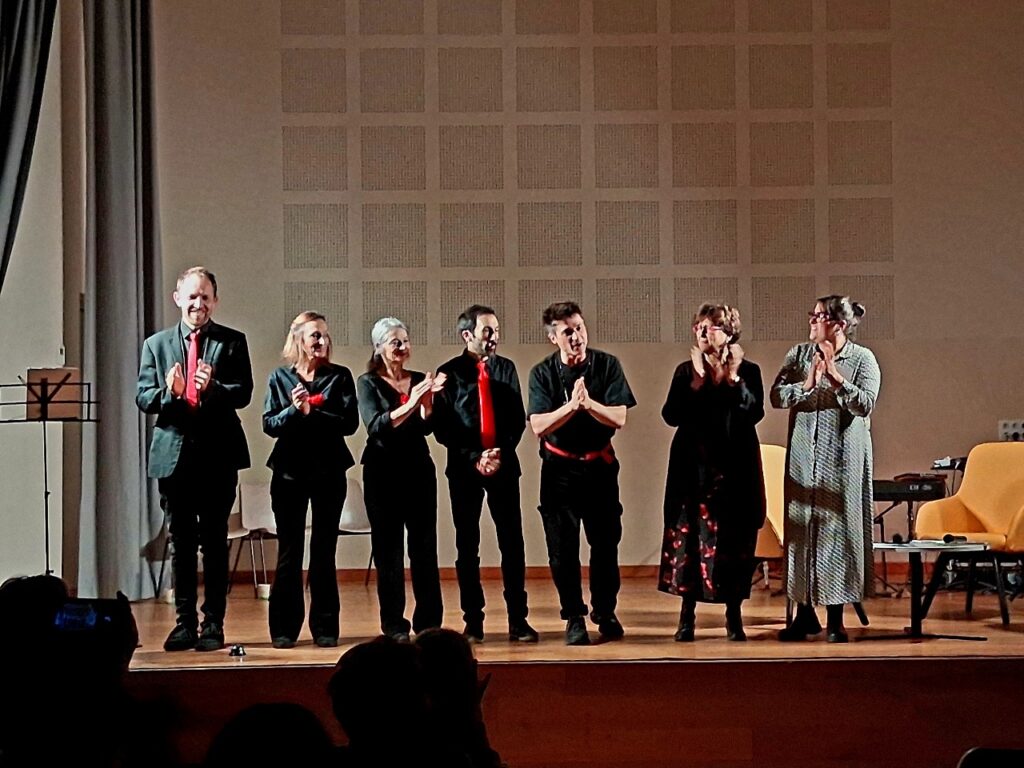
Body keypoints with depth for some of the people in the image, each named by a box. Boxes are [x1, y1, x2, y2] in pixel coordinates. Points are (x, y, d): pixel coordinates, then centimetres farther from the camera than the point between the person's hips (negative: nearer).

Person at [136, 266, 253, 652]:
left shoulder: (232, 342, 3)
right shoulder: (156, 344, 9)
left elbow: (243, 394, -6)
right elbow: (143, 398, 4)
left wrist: (212, 388, -25)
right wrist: (170, 393, -17)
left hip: (218, 456, -2)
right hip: (174, 454, 2)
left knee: (215, 541, 2)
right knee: (181, 542, 6)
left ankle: (213, 623, 7)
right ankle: (185, 622, 12)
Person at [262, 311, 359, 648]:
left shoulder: (340, 376, 3)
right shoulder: (280, 377, 5)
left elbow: (350, 422, -8)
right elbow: (269, 424, -1)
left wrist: (312, 411, -17)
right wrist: (294, 409, -18)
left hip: (328, 471, 0)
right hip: (289, 471, 0)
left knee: (324, 551, 4)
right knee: (289, 551, 3)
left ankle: (325, 627, 9)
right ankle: (284, 628, 8)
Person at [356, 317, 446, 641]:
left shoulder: (419, 380, 8)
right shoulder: (369, 383, 0)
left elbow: (426, 426, -1)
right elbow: (376, 425, -14)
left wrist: (427, 399, -19)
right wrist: (410, 403, -24)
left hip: (418, 468, 3)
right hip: (383, 471, -3)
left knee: (425, 545, 1)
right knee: (388, 548, 0)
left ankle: (428, 622, 6)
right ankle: (394, 625, 4)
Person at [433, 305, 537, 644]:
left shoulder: (506, 368, 7)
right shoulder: (449, 373, -2)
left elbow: (518, 419, 5)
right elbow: (442, 428, -4)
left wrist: (502, 453, -9)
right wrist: (474, 458, -12)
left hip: (504, 463, 2)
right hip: (464, 466, -2)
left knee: (512, 543, -1)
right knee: (467, 545, 4)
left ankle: (518, 619, 5)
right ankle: (473, 621, 11)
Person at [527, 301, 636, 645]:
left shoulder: (607, 365, -5)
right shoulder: (542, 373, -5)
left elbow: (619, 418, -10)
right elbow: (538, 426, -13)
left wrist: (588, 402, -27)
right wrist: (571, 405, -27)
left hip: (599, 465, 0)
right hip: (559, 468, 0)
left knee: (605, 543, 5)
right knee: (562, 548, 1)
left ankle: (606, 613, 21)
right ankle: (574, 618, 12)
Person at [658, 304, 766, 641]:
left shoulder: (748, 371, 3)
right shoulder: (685, 371, 7)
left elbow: (755, 413, -11)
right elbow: (671, 415, -6)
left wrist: (734, 379, -18)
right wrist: (697, 380, -13)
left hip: (735, 468, -1)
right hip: (693, 467, 1)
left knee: (733, 538, 2)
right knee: (688, 535, -2)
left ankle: (733, 614, 11)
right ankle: (687, 615, 3)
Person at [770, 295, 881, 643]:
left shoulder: (863, 359, -2)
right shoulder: (799, 354, 7)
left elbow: (866, 403, -12)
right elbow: (776, 396, -1)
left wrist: (835, 377, -20)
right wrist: (807, 385, -16)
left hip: (843, 458, -3)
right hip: (803, 456, 3)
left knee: (837, 529, -1)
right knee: (801, 527, 3)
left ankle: (836, 617, 6)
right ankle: (804, 611, 13)